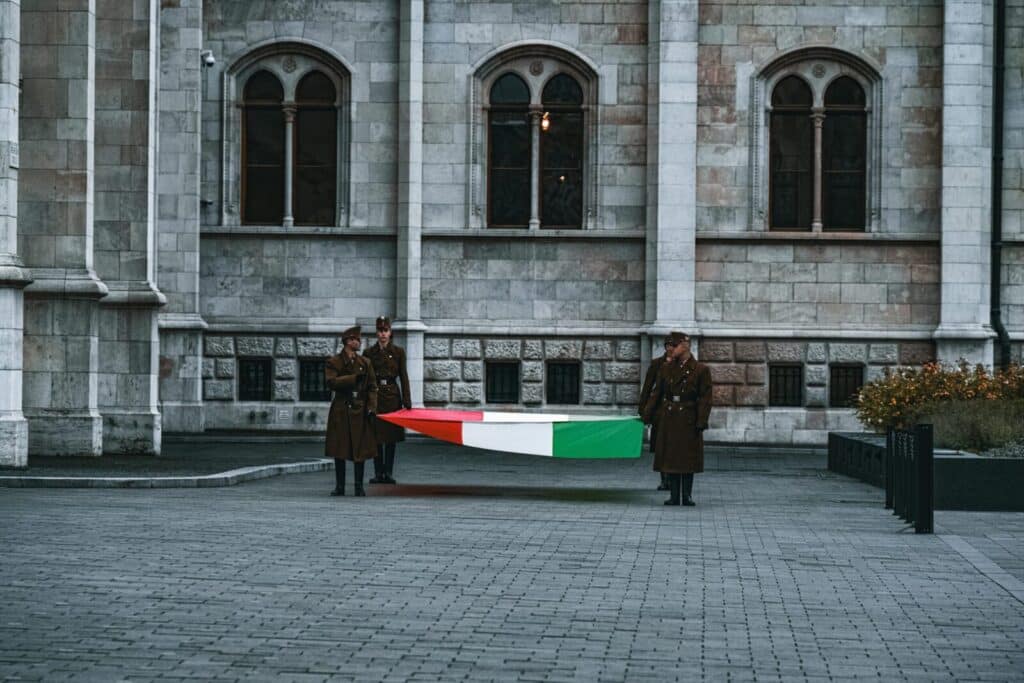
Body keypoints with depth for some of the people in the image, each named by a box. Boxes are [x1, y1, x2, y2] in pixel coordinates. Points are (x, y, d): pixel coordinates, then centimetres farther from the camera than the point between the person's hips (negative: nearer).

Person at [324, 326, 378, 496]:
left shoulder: (365, 363, 9)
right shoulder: (333, 362, 0)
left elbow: (372, 387, 7)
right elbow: (331, 382, -15)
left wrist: (371, 408, -6)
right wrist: (354, 378, -18)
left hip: (360, 411, 2)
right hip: (341, 412, -2)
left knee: (360, 449, 0)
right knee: (339, 450, 2)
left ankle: (359, 487, 7)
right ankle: (339, 486, 10)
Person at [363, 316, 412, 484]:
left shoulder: (398, 352, 4)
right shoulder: (369, 353, 4)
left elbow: (403, 377, 3)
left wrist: (406, 401, -3)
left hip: (392, 396, 0)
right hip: (375, 396, 0)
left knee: (391, 435, 1)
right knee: (376, 436, 0)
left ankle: (388, 472, 5)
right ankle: (378, 472, 6)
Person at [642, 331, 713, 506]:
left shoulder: (701, 370, -4)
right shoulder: (665, 368, 7)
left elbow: (705, 398, -6)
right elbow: (656, 393, 10)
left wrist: (701, 422, -12)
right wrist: (647, 415, 3)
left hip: (688, 420, -3)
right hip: (668, 419, 3)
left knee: (688, 457, 1)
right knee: (670, 457, 4)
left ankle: (687, 496, 9)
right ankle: (674, 496, 9)